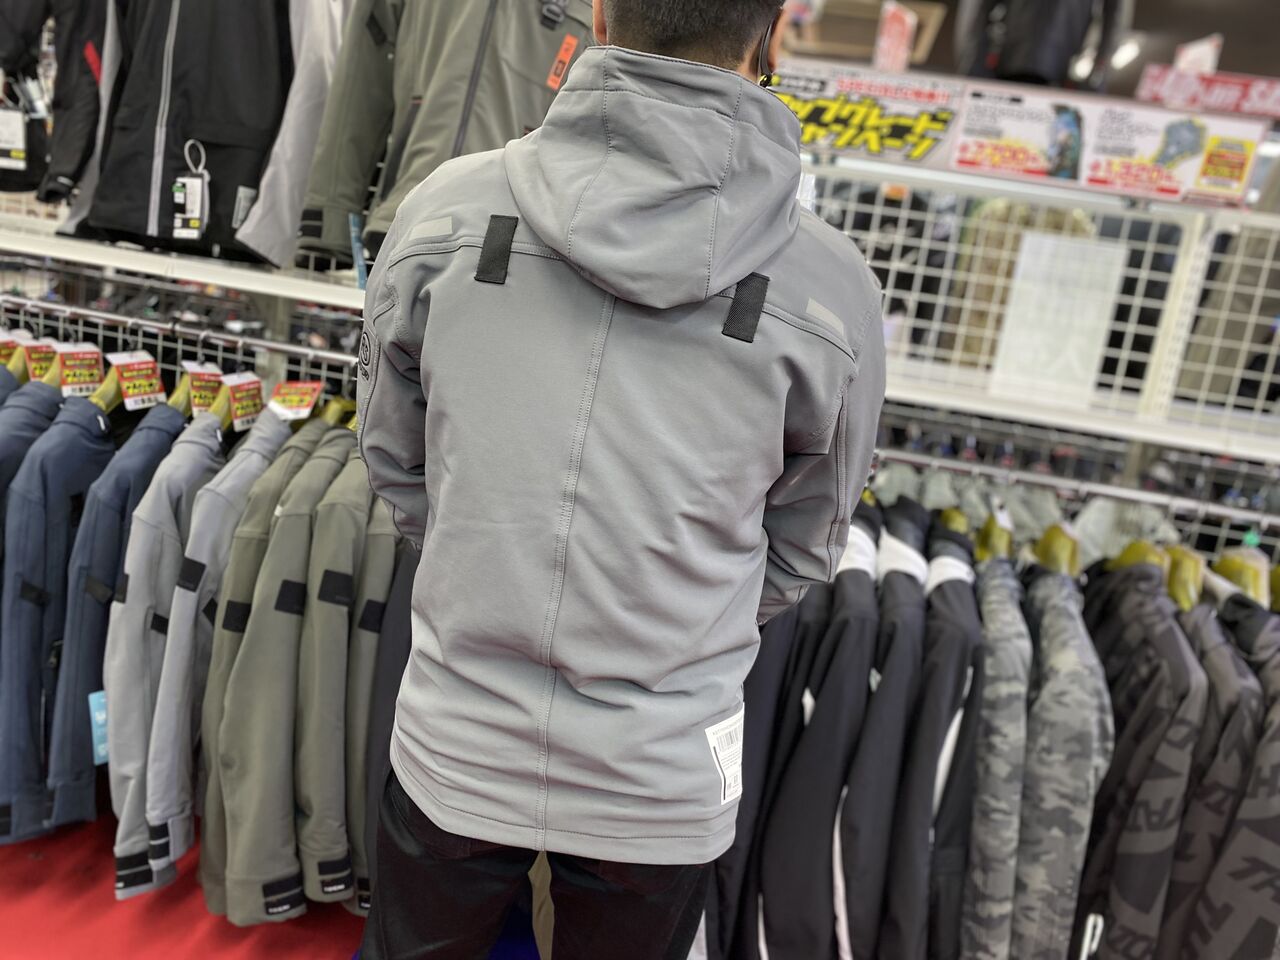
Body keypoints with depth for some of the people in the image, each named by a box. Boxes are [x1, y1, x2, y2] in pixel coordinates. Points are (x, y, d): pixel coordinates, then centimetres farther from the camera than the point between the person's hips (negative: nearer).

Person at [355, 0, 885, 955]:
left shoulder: (445, 209, -12)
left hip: (452, 747, 1)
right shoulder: (833, 287, -15)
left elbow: (395, 463, 1)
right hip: (663, 780, 0)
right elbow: (802, 554, -1)